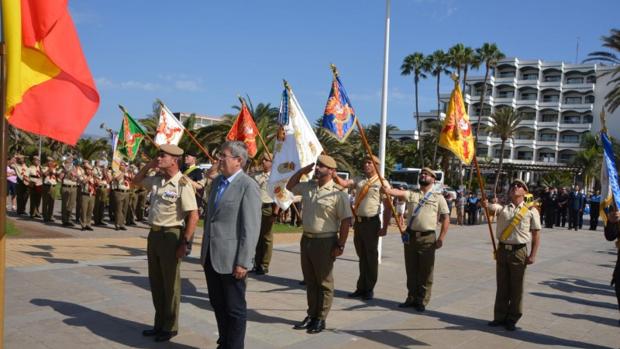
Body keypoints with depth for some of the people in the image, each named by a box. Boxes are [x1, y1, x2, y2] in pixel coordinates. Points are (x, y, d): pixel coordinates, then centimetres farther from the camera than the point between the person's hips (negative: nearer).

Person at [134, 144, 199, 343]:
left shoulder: (182, 184, -17)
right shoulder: (157, 179, 6)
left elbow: (193, 216, -20)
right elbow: (136, 181, 24)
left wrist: (184, 243, -20)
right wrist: (148, 166, 6)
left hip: (171, 235, -8)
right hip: (154, 234, 8)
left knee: (170, 283, 6)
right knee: (155, 282, 16)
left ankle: (170, 327, 22)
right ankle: (159, 324, 32)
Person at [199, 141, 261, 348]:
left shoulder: (248, 186, -13)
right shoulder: (217, 181, 11)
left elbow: (251, 228, -17)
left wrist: (243, 262, -18)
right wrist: (205, 250, 16)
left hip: (231, 259, -8)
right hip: (211, 256, 8)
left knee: (235, 308, 7)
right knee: (217, 304, 19)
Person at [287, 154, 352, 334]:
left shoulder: (338, 193, -14)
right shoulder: (308, 186, 6)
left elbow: (346, 221, -14)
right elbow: (290, 186, 24)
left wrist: (340, 245, -14)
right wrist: (301, 171, 7)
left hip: (325, 242, -7)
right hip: (306, 239, 7)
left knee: (324, 282, 5)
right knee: (310, 281, 15)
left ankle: (320, 319, 15)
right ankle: (311, 315, 26)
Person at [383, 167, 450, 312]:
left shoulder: (438, 197, 5)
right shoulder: (412, 194, 9)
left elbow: (446, 219, 1)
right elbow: (399, 192, -11)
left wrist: (441, 238, -8)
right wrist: (385, 190, -32)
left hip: (427, 238, -3)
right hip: (410, 236, 3)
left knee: (425, 272, 2)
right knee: (411, 270, 10)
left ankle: (422, 301, 13)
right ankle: (411, 298, 21)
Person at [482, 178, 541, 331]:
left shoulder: (531, 211, -1)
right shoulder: (503, 208, 6)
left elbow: (536, 234, -2)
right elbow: (493, 207, -15)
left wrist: (533, 255, -8)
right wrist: (486, 204, -39)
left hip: (519, 252, -2)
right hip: (502, 250, 3)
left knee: (516, 287, 5)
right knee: (501, 286, 11)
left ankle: (512, 319, 18)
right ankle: (500, 317, 22)